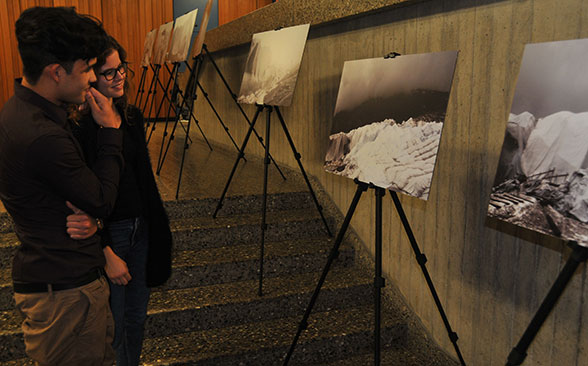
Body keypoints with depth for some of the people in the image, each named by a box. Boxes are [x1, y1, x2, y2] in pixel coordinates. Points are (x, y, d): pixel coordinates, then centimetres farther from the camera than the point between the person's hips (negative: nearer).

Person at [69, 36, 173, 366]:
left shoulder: (132, 116, 3)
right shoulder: (78, 126, -19)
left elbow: (144, 176, 6)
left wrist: (158, 225, -3)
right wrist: (107, 255, -16)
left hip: (141, 227, 7)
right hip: (106, 233, -7)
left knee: (137, 317, 20)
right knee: (111, 327, 9)